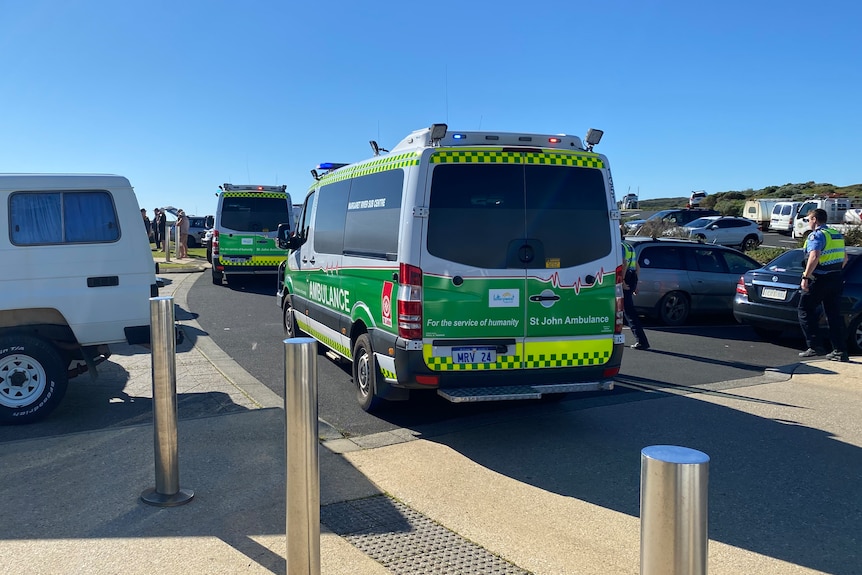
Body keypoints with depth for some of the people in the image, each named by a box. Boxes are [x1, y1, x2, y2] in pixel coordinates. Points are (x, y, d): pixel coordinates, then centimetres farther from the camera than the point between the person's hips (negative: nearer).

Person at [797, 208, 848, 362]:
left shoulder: (816, 235, -12)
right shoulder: (837, 234, 15)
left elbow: (814, 257, -26)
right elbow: (845, 258, 23)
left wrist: (805, 277, -24)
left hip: (819, 280, -8)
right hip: (836, 279, 8)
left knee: (805, 310, 3)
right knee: (834, 315, 10)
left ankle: (812, 346, -3)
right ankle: (840, 351, 9)